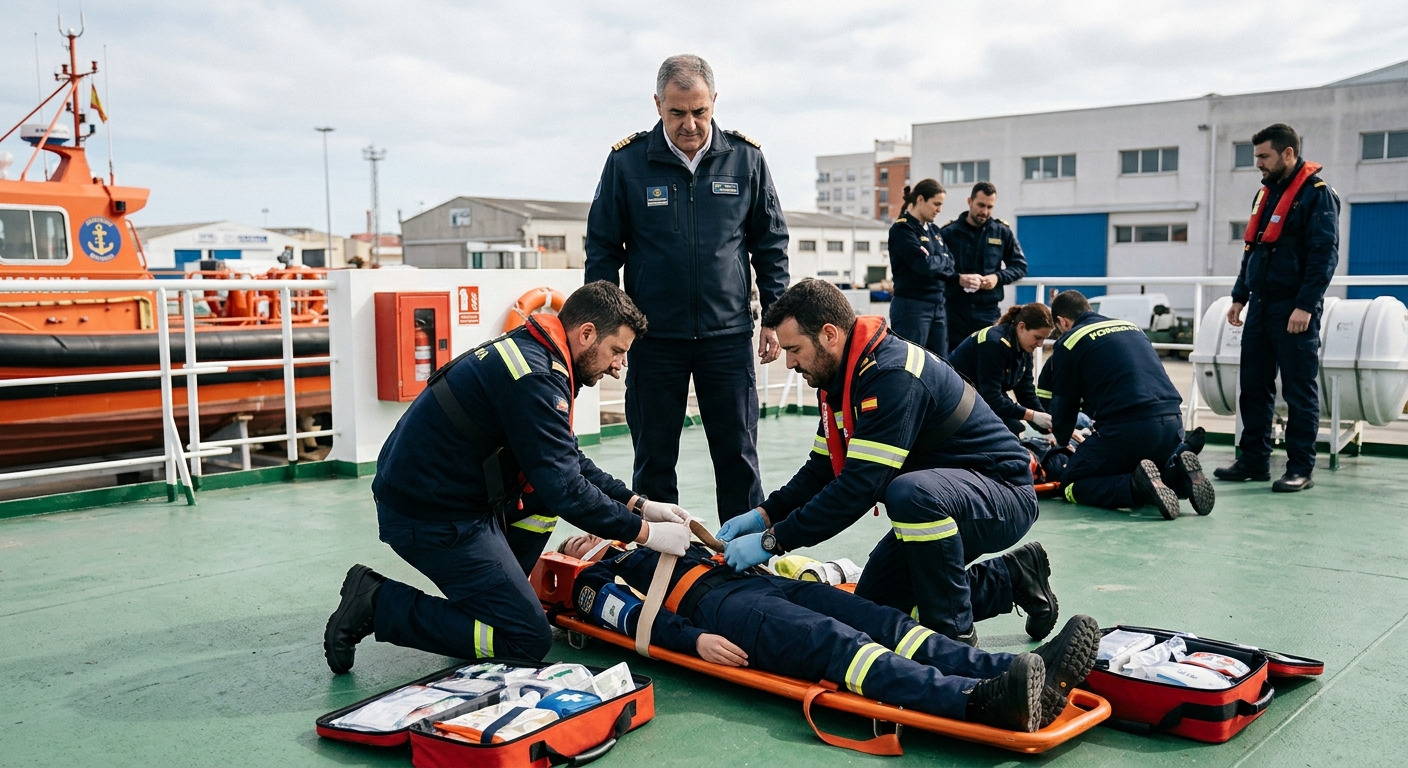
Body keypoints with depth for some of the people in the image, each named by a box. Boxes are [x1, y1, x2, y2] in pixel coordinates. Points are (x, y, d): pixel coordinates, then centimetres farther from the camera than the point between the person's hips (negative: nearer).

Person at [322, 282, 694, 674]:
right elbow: (563, 488, -21)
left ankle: (492, 591, 15)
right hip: (432, 518, -10)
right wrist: (643, 532, -12)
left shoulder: (529, 350, 11)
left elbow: (570, 462, 18)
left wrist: (637, 505, 9)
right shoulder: (536, 375, -20)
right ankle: (380, 604, -3)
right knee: (530, 641, -4)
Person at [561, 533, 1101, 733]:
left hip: (748, 580, 7)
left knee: (881, 620, -18)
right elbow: (639, 619, 0)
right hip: (712, 605, -7)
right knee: (833, 641, -33)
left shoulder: (643, 550, 40)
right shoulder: (594, 584, 20)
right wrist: (694, 639, -16)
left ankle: (1019, 675, -37)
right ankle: (979, 702, -55)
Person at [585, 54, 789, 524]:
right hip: (653, 338, 0)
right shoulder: (627, 161, -3)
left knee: (738, 457, 6)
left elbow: (771, 243, 8)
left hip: (728, 333, 1)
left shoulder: (745, 158, 1)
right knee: (654, 459, 9)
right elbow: (602, 247, 3)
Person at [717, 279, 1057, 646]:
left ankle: (954, 634, -19)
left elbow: (861, 486, -33)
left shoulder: (893, 375, -28)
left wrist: (774, 541, -28)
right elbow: (823, 468, 9)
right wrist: (766, 515, -6)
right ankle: (1011, 579, 15)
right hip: (934, 505, 10)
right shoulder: (840, 377, 2)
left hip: (1004, 495, -10)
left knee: (912, 492, -39)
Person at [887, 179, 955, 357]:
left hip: (937, 306, 8)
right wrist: (942, 260, 0)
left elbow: (949, 263, 9)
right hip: (911, 306, -8)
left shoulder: (933, 230, 16)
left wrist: (935, 262, -11)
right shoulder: (902, 229, -9)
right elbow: (924, 264, -18)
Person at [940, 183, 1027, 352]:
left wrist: (998, 277, -8)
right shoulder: (949, 231, 1)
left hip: (989, 311, 1)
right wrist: (958, 279, -18)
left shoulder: (1002, 232, 7)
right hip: (955, 310, -1)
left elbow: (1020, 266, 11)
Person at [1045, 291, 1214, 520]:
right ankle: (1179, 474, 1)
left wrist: (1063, 442, 33)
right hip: (1173, 423, 7)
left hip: (1126, 429, -7)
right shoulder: (1131, 327, 25)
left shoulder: (1070, 341, 5)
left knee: (1073, 486, 8)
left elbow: (1064, 403, 12)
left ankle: (1139, 486, -18)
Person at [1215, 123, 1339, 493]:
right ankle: (1254, 460, 16)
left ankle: (1300, 469, 4)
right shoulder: (1266, 193, 17)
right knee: (1254, 387, 9)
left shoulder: (1317, 193, -7)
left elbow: (1325, 254, -14)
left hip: (1294, 310, -8)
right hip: (1261, 306, 8)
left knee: (1299, 391, -1)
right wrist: (1240, 296, 16)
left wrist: (1305, 306, -20)